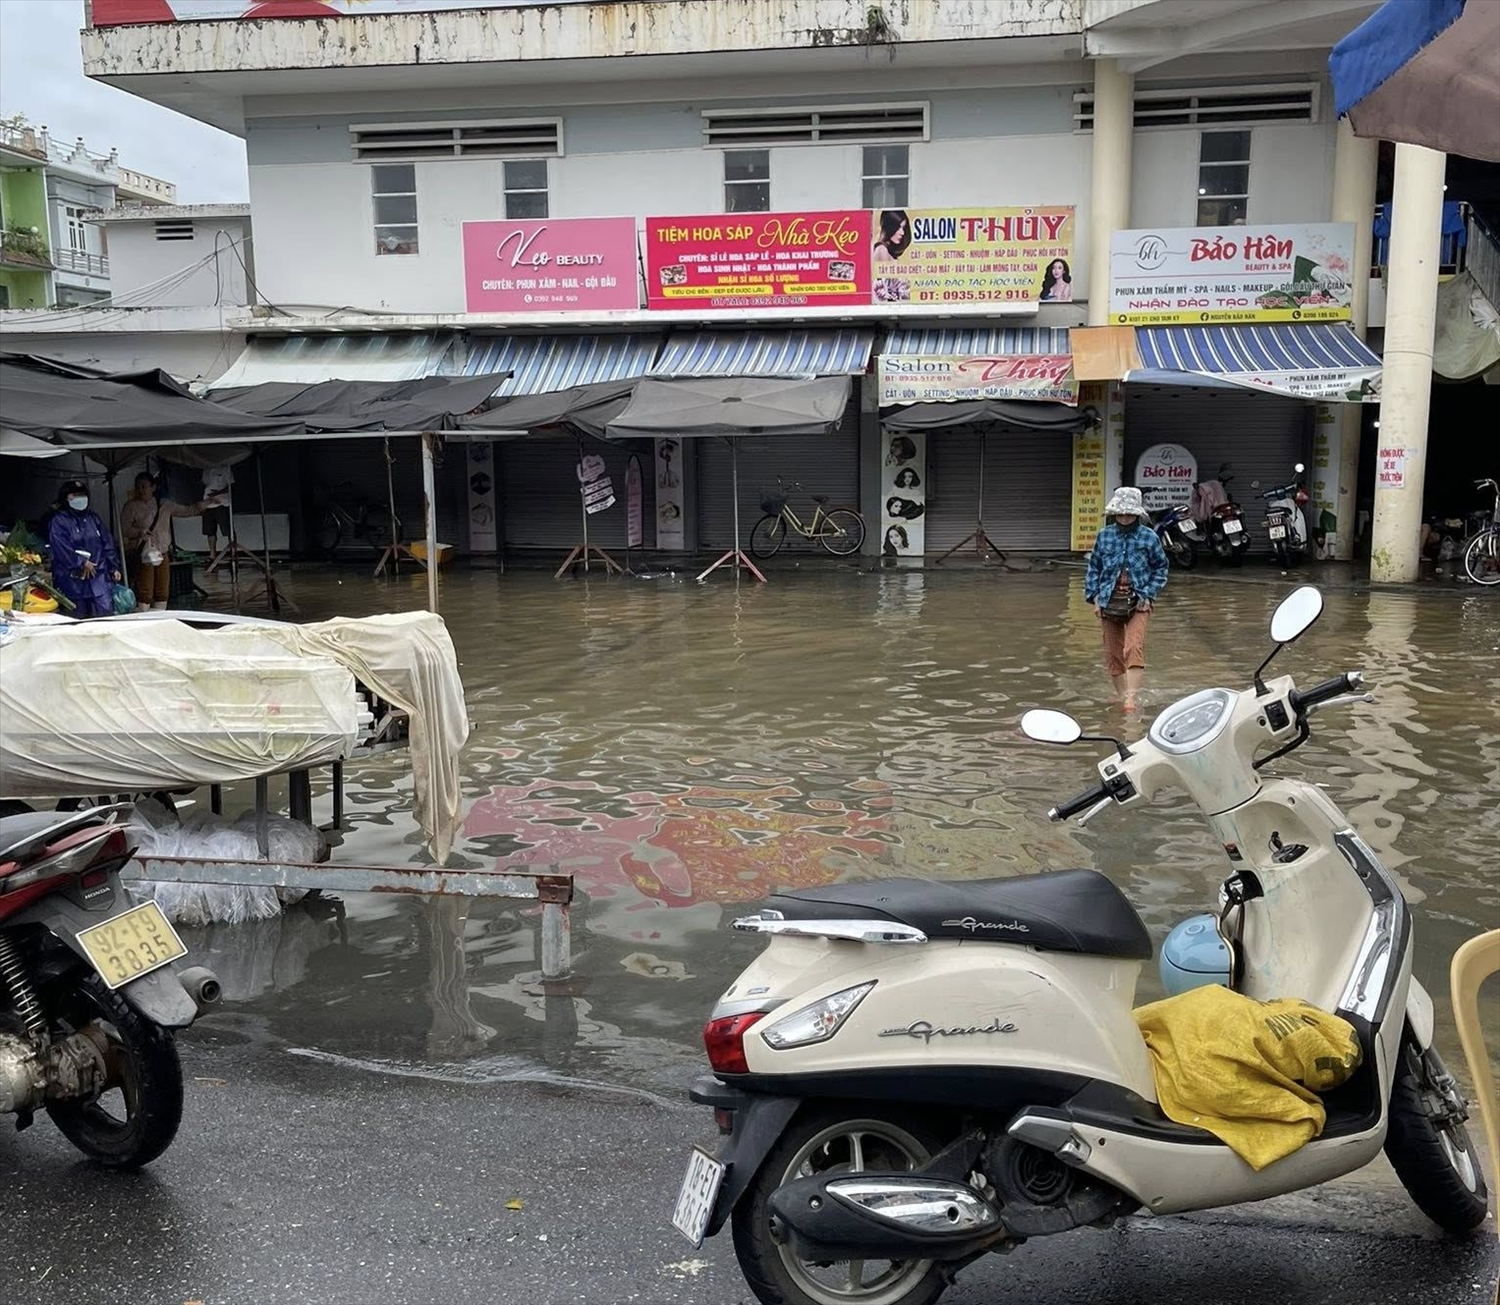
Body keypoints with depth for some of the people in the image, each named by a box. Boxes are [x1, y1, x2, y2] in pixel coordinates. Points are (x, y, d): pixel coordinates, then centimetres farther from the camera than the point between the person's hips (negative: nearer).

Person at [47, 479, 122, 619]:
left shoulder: (94, 519, 17)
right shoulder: (58, 522, 0)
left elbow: (107, 545, 16)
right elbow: (62, 548, -12)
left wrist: (114, 568, 9)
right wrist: (82, 563, -15)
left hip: (98, 576, 4)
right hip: (72, 579, -3)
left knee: (106, 611, -7)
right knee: (78, 618, 2)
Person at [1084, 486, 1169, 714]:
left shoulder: (1149, 537, -2)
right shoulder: (1104, 536, 4)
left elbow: (1160, 568, 6)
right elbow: (1093, 567, 11)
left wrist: (1149, 595, -5)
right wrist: (1094, 596, 2)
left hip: (1138, 603, -3)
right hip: (1109, 602, 3)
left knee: (1134, 648, -19)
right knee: (1113, 654, 10)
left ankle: (1132, 698, -22)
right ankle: (1121, 695, 26)